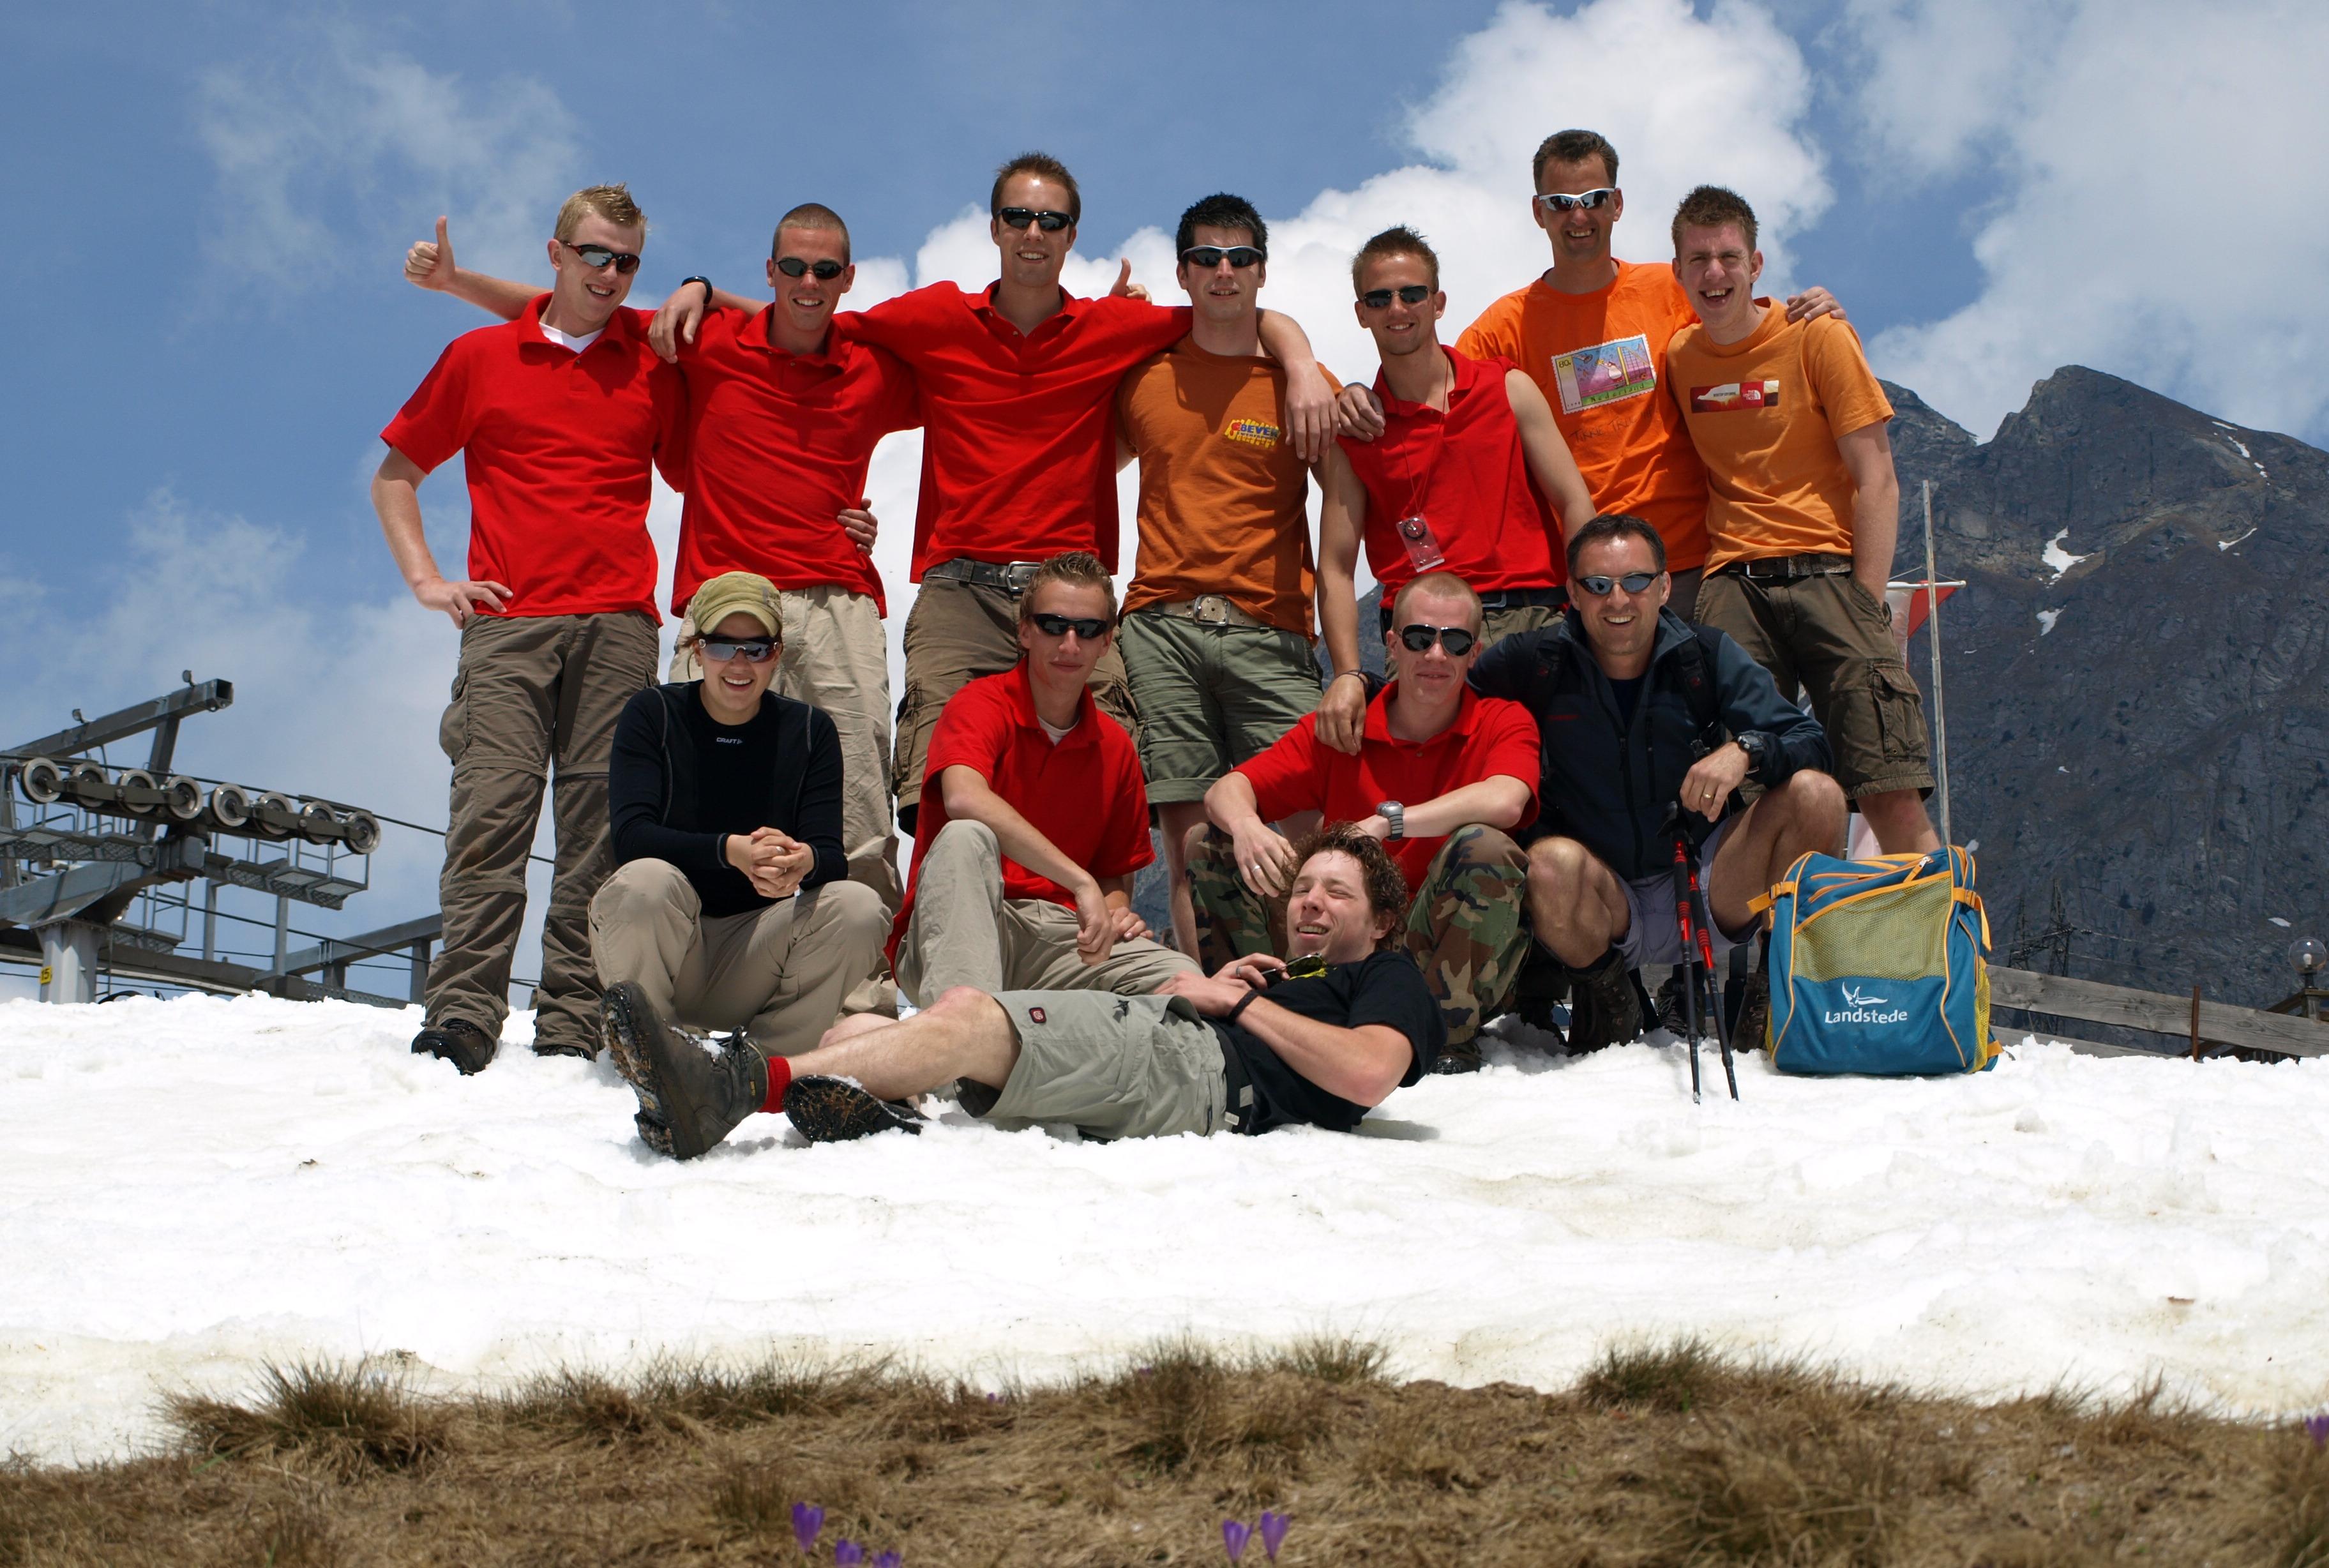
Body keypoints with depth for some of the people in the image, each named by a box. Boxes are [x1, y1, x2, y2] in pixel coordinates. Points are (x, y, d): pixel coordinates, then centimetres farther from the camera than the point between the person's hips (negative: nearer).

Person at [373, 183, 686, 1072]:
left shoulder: (653, 363, 16)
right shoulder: (480, 358, 15)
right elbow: (394, 474, 21)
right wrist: (425, 579, 10)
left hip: (618, 623, 1)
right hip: (507, 621, -1)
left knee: (601, 824, -5)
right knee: (492, 808, -12)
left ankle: (575, 1024, -3)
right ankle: (463, 1016, -15)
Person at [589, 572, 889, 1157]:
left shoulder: (809, 730, 4)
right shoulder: (653, 714, -2)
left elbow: (830, 852, -7)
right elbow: (632, 835, -16)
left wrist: (802, 862, -33)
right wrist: (730, 851, -33)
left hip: (755, 945, 2)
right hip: (656, 952, -2)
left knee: (857, 907, -24)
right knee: (647, 881, -34)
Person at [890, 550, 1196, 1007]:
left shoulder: (1115, 747, 12)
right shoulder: (984, 705, -5)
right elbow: (964, 798, -29)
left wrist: (1114, 912, -4)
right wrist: (1081, 883, -32)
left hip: (1061, 939, 4)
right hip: (952, 938, -4)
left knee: (1181, 979, -24)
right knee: (965, 838, -36)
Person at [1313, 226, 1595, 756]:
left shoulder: (1510, 390, 13)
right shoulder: (1352, 430, 10)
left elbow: (1575, 505, 8)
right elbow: (1335, 568, 4)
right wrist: (1347, 674, -11)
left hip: (1531, 614, 1)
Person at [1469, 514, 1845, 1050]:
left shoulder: (1708, 658, -1)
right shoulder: (1536, 664, -3)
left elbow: (1810, 743, -7)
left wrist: (1745, 751, -27)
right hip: (1602, 913, -1)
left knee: (1815, 794, -21)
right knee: (1553, 862, -37)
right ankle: (1604, 999, -3)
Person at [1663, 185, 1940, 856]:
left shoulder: (1817, 335, 3)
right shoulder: (1675, 357, 13)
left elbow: (1877, 482, 0)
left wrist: (1865, 609, -9)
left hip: (1825, 569, -3)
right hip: (1731, 581, 3)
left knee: (1893, 800, -13)